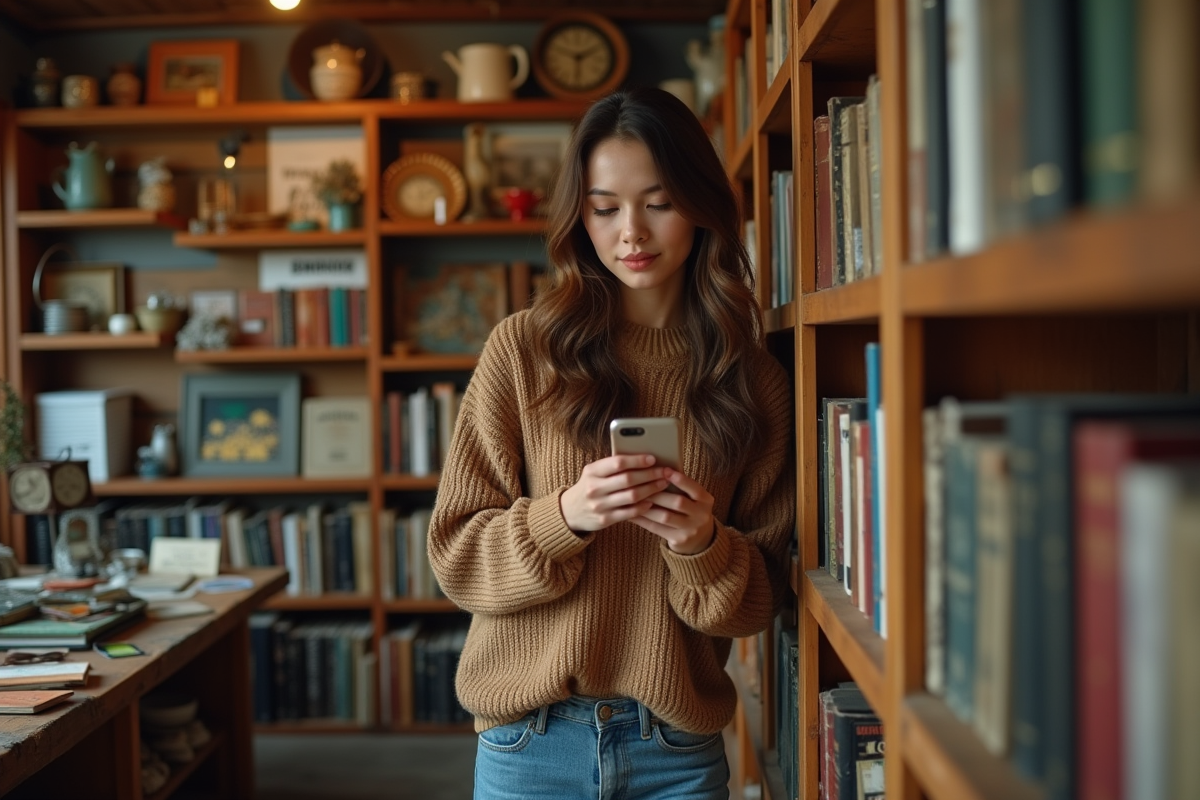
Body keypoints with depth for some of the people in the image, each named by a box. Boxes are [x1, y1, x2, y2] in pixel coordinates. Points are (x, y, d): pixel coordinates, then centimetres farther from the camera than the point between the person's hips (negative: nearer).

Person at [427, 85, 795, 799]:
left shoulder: (754, 379, 1)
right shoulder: (525, 351, -5)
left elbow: (764, 594, 3)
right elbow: (457, 554, -4)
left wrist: (703, 545, -17)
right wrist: (563, 518, -21)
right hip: (533, 737, -1)